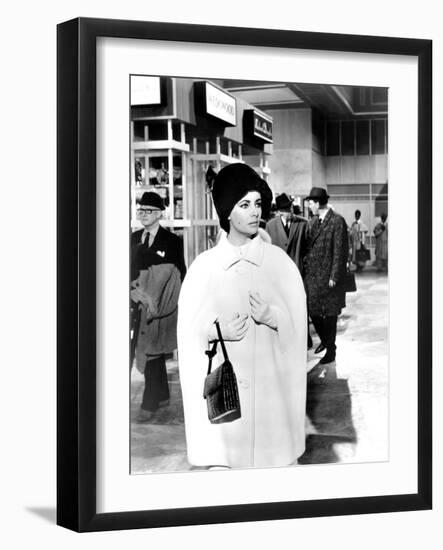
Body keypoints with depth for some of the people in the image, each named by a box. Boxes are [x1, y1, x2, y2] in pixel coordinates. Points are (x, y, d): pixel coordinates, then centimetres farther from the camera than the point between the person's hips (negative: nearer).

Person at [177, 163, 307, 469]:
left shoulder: (280, 261, 1)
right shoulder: (204, 266, 0)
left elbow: (298, 326, 4)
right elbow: (188, 331, 5)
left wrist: (272, 317, -16)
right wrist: (217, 330, -14)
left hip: (272, 384, 0)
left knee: (275, 456, 4)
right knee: (221, 460, 1)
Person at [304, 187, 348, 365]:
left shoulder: (337, 221, -11)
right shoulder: (313, 221, 12)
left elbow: (340, 251, -13)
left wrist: (334, 277, -15)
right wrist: (305, 267, 6)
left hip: (327, 277, -7)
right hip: (311, 274, 7)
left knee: (329, 314, 2)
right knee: (313, 311, 12)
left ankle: (331, 349, 14)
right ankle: (324, 340, 33)